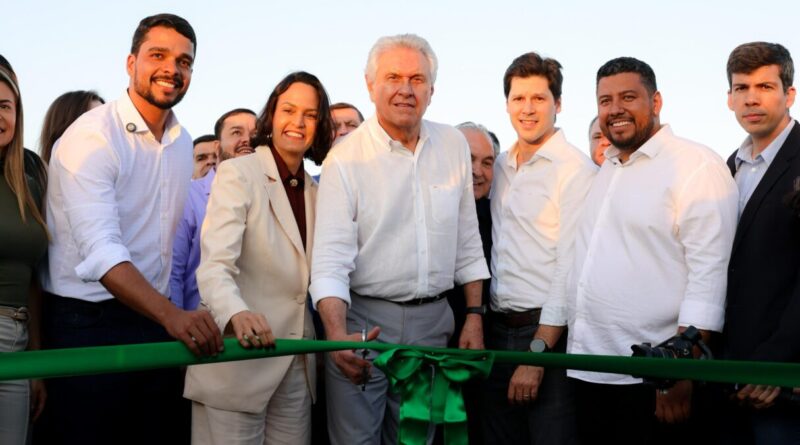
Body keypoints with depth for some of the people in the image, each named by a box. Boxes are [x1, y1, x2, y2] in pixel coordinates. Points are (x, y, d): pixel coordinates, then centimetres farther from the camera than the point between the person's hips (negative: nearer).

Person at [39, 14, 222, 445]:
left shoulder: (184, 142, 8)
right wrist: (171, 315, -39)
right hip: (88, 325, -6)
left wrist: (184, 316, 10)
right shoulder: (91, 137, -14)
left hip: (157, 318, 7)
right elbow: (101, 250, -27)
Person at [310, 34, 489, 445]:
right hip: (364, 320, -4)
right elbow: (331, 259, -15)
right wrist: (337, 335, -29)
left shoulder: (454, 145, 5)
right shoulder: (345, 158, -9)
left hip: (432, 320, 4)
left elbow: (467, 241, 11)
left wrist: (475, 315, 7)